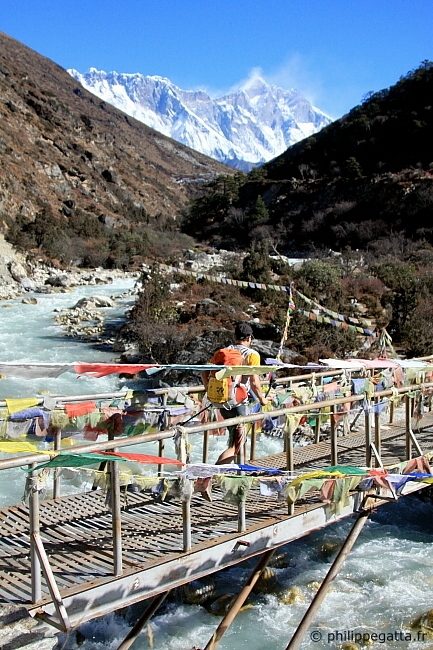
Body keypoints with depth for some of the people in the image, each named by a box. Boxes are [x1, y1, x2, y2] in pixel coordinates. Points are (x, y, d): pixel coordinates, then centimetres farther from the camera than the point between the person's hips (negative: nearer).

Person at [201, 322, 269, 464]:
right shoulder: (252, 354, -6)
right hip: (239, 402, -7)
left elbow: (205, 373, 5)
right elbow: (254, 382, -14)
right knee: (234, 447, -4)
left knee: (237, 439, 28)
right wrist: (262, 399, 2)